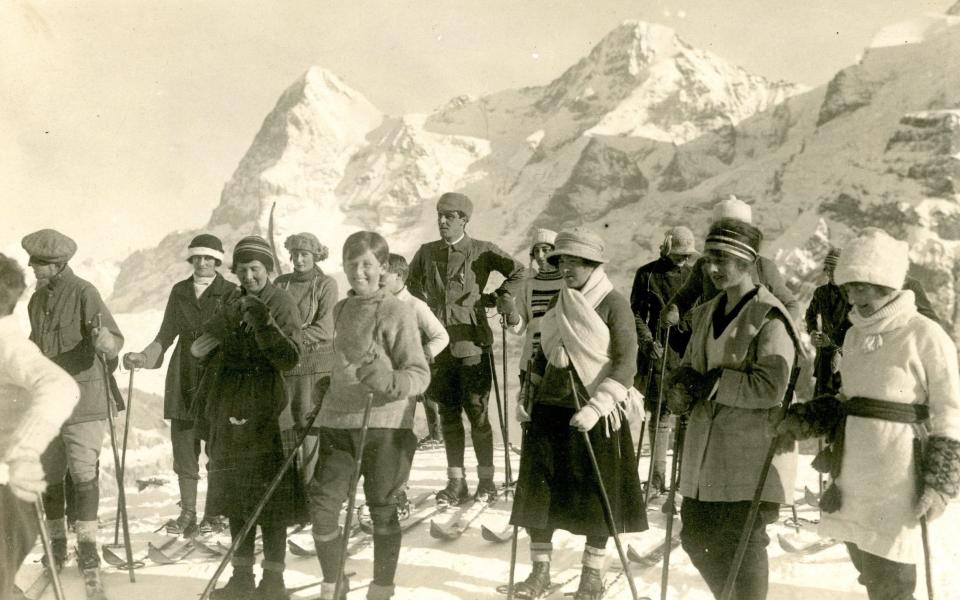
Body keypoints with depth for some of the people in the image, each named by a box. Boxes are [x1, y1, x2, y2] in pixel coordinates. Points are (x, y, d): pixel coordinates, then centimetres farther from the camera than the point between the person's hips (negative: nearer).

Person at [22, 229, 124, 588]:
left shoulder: (84, 293, -12)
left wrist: (104, 340, -40)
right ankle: (57, 545, 23)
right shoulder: (37, 300, 12)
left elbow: (115, 341, -20)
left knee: (83, 473, -8)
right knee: (48, 476, 10)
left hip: (82, 400, -7)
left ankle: (88, 549, -3)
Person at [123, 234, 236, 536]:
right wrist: (145, 356, -1)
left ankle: (216, 513, 12)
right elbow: (166, 334, 15)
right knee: (183, 443, 4)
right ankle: (187, 514, 14)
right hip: (184, 377, 4)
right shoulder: (179, 291, 13)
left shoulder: (230, 293, 0)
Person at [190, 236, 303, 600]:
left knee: (270, 499, -3)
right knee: (234, 498, 12)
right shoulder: (231, 304, 12)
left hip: (265, 413, -6)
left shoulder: (282, 304, -7)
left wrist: (261, 320, -27)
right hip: (229, 412, 7)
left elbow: (289, 359, -18)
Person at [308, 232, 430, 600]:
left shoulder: (398, 312, -6)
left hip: (384, 422, -5)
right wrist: (326, 403, 25)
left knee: (382, 510, 5)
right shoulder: (341, 310, 13)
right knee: (322, 507, 0)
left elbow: (420, 374, -11)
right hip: (338, 420, 5)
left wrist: (390, 382, -29)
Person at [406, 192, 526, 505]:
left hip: (472, 342, -4)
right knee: (448, 414, 8)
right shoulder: (426, 253, 9)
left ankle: (486, 480, 11)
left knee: (476, 412, -1)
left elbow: (518, 272, 9)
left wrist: (499, 299, 2)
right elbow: (412, 285, 26)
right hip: (439, 344, 4)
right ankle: (456, 481, 16)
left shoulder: (482, 251, -2)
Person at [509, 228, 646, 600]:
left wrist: (596, 406, -23)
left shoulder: (614, 304, -8)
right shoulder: (559, 304, 9)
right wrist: (527, 398, 12)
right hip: (551, 406, 5)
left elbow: (626, 363, -14)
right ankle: (540, 569, 16)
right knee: (539, 488, 4)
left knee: (597, 493, 4)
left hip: (595, 412, -5)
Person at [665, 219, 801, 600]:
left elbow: (770, 387, -21)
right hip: (705, 453, 8)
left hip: (751, 454, -8)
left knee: (742, 546, -1)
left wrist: (711, 382, -14)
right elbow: (688, 368, 18)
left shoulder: (769, 317, -11)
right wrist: (682, 384, -5)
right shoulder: (706, 314, 14)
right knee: (696, 539, 14)